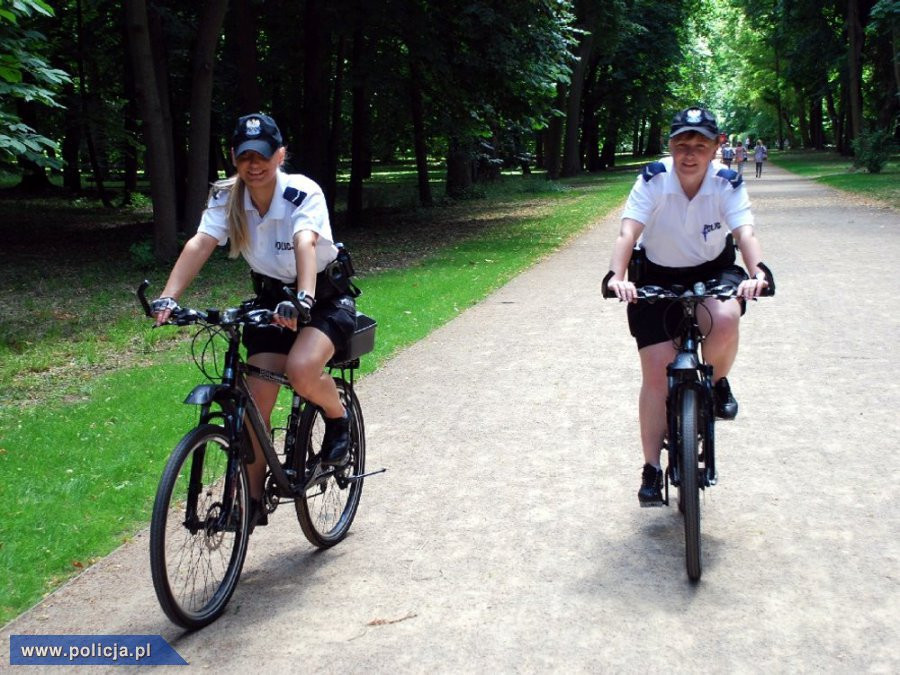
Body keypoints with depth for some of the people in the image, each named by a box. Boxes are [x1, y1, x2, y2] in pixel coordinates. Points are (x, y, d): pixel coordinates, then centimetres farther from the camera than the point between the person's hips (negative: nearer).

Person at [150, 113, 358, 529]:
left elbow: (305, 244, -41)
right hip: (271, 298, 5)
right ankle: (252, 499, 8)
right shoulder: (227, 198, -11)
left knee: (301, 370, -33)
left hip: (326, 298, -4)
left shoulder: (303, 194, -22)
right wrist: (167, 298, -43)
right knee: (256, 399, -6)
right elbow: (199, 244, -26)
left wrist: (303, 299, -60)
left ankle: (339, 418, 1)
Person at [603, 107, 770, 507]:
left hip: (712, 271, 0)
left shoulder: (728, 184, -18)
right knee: (657, 370, -7)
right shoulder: (652, 181, -21)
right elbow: (628, 233, -32)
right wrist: (617, 275, -51)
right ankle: (651, 469, 6)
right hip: (656, 276, 0)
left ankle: (717, 383, 0)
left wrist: (757, 272, -51)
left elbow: (745, 234, -31)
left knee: (724, 321, -35)